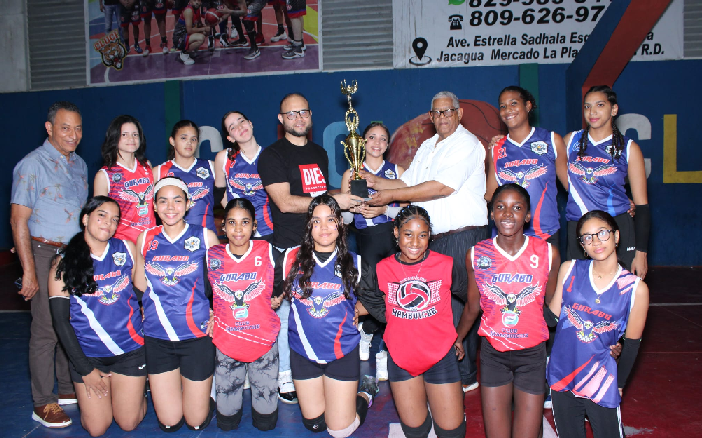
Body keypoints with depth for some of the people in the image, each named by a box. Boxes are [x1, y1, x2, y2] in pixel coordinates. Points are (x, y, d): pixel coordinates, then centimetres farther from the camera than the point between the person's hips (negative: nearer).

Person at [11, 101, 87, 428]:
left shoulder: (79, 164, 12)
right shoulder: (32, 164, -8)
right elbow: (19, 220, -11)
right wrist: (29, 271, -15)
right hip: (46, 254, -6)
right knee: (46, 329, -2)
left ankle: (69, 388, 27)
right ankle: (44, 403, 10)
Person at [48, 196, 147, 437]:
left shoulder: (127, 249, -3)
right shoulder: (64, 264, -7)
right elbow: (60, 320, -6)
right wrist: (85, 370, -6)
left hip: (130, 350, 1)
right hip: (87, 354, 0)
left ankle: (136, 388, 35)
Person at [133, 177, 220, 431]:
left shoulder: (205, 237, -2)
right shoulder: (146, 239, 4)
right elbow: (140, 284, 14)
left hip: (197, 334, -2)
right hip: (157, 336, 2)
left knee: (196, 421, 7)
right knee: (169, 422, 9)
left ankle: (202, 394, 38)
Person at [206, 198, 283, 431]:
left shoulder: (267, 252, -8)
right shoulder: (212, 256, -3)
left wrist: (277, 299, -7)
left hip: (263, 339, -1)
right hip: (226, 341, 2)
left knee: (265, 422, 7)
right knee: (226, 422, 11)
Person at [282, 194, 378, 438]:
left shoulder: (354, 263, -3)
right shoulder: (292, 259, -4)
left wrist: (356, 311, -3)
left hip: (342, 351, -2)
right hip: (303, 351, 2)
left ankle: (365, 393, 31)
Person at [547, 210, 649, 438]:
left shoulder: (636, 288, -8)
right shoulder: (569, 270, -3)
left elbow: (632, 343, 1)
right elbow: (553, 315, 2)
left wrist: (618, 385, 5)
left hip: (601, 385, -2)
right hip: (562, 376, 2)